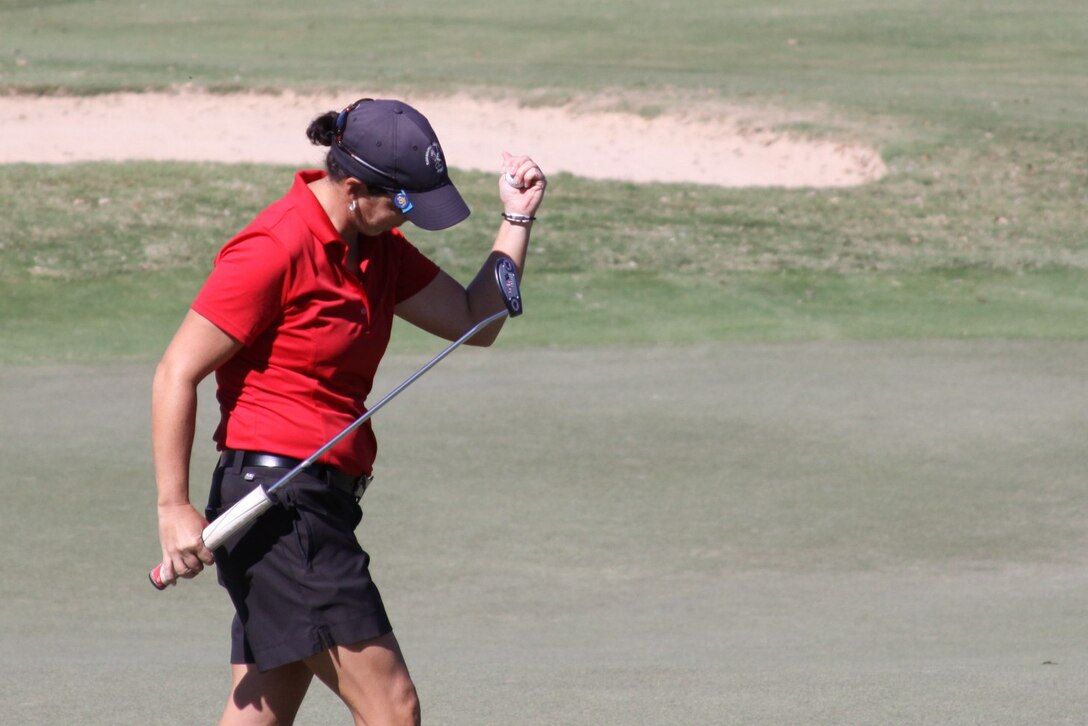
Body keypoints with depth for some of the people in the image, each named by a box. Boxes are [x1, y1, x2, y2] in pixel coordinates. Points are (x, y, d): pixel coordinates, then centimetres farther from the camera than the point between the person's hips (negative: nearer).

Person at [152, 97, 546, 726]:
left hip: (322, 503, 10)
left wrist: (518, 218, 7)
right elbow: (176, 374, -12)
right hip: (279, 502, -10)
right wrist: (175, 508, -16)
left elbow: (474, 322, 16)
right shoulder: (278, 249, -14)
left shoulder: (376, 248, 13)